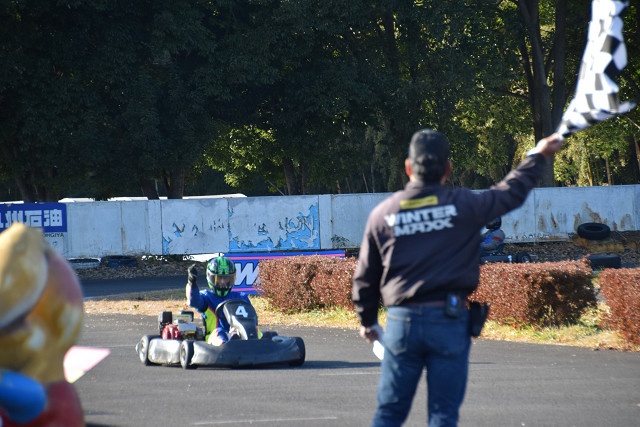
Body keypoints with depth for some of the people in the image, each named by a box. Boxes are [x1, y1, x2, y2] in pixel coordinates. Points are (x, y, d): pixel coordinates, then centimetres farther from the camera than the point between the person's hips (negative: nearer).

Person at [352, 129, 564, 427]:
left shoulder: (382, 214, 2)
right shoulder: (463, 205, -4)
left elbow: (365, 276, 9)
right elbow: (511, 193, 11)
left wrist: (367, 320, 24)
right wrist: (537, 156, 29)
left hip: (401, 323, 1)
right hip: (450, 321, -1)